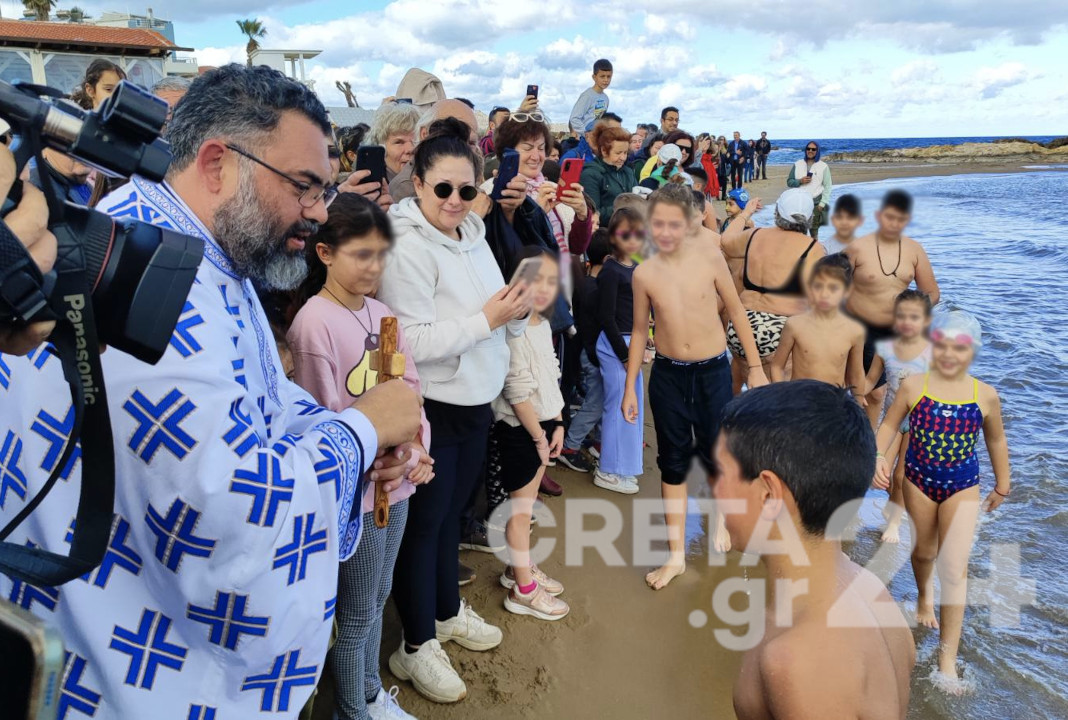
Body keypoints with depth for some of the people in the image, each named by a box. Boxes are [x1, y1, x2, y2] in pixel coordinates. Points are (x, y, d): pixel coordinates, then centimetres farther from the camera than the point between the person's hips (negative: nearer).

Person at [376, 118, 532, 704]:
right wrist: (486, 319, -25)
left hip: (476, 402, 7)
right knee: (423, 523, 7)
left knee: (451, 513, 22)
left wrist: (515, 309, -5)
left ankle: (448, 611, 41)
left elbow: (496, 314, 14)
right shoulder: (406, 246, -18)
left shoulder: (472, 233, 6)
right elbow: (412, 343, -25)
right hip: (431, 409, -7)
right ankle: (416, 646, 23)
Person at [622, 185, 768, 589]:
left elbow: (735, 310, -1)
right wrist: (630, 387, 5)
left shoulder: (709, 257, -10)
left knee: (715, 452, 10)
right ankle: (676, 554, 20)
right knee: (673, 461, 9)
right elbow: (640, 330, 3)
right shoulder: (645, 273, -7)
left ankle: (720, 514, 43)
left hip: (713, 371, -1)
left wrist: (755, 366, 0)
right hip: (668, 375, 1)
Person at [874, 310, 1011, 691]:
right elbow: (890, 424, -2)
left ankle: (948, 658, 3)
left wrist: (1002, 486, 13)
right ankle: (924, 595, 56)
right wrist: (879, 456, -21)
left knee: (953, 568, -8)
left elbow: (996, 441, 4)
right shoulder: (913, 386, -12)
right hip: (919, 480, 1)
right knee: (923, 552, 20)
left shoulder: (985, 396, -11)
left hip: (962, 486, -1)